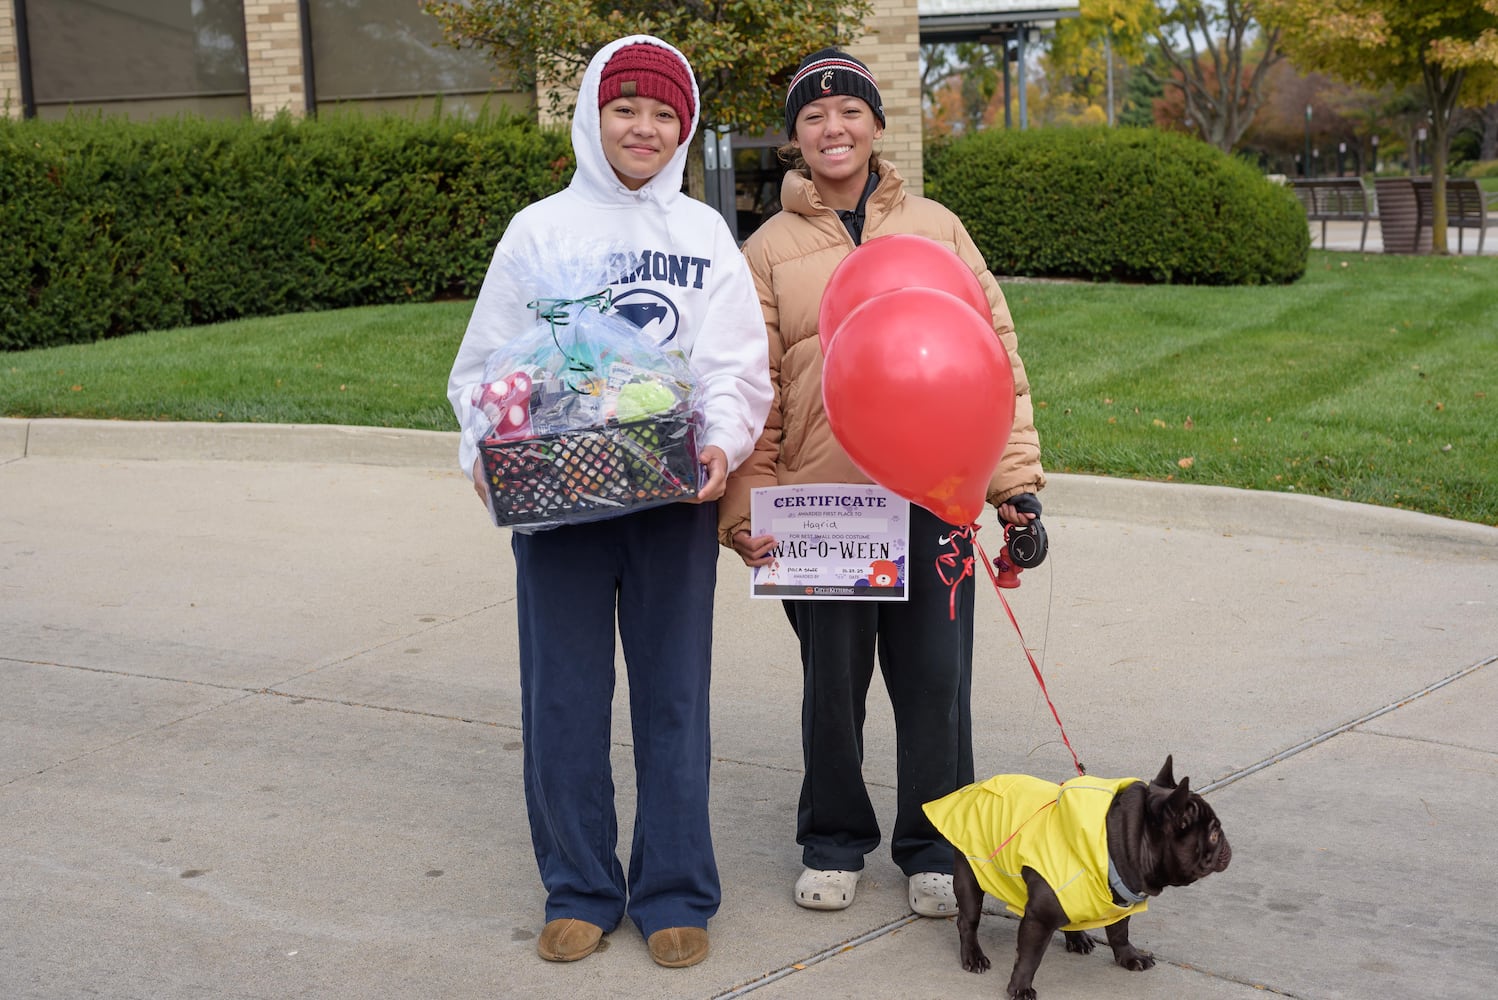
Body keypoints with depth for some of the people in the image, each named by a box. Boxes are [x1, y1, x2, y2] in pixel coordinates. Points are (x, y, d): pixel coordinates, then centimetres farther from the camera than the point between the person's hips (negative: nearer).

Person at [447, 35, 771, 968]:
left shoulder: (705, 235, 9)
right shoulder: (539, 229, 8)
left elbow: (738, 367, 2)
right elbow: (485, 363, 7)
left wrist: (723, 444, -18)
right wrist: (487, 450, -12)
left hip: (674, 496, 0)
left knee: (674, 696, 4)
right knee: (564, 698, 4)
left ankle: (675, 892, 17)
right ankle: (578, 890, 19)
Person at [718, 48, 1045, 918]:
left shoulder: (935, 227, 8)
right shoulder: (771, 249, 6)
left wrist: (1016, 479, 0)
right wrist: (747, 507, -6)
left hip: (932, 494, 0)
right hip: (819, 501, 0)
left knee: (936, 679, 4)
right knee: (833, 682, 9)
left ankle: (934, 848, 21)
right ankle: (835, 843, 28)